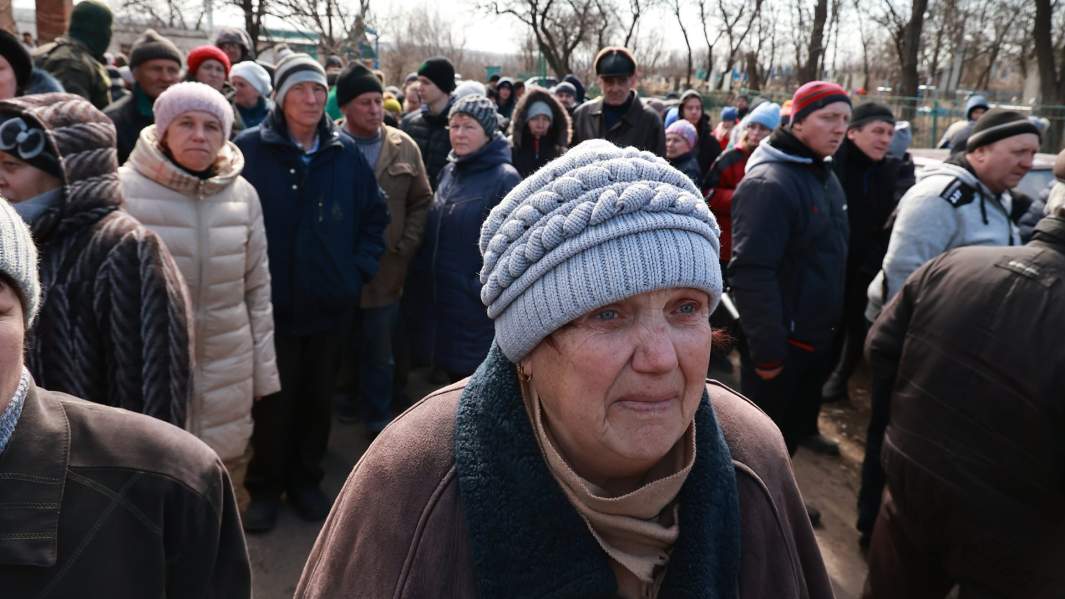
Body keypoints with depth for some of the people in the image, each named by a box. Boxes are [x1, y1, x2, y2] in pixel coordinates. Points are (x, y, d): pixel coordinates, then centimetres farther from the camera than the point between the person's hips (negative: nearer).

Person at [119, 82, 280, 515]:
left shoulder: (242, 194, 1)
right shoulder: (125, 188, -9)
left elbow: (258, 289, 6)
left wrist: (263, 368, 7)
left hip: (228, 371, 3)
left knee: (226, 477, 14)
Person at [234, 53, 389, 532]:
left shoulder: (345, 153, 4)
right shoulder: (250, 149, -7)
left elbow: (374, 215, 11)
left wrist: (360, 268, 3)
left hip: (332, 304, 3)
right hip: (272, 303, -3)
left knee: (318, 397, 14)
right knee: (273, 400, 7)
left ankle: (305, 480, 32)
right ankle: (265, 488, 25)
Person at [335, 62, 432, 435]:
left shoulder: (404, 147, 3)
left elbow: (422, 202, 8)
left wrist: (405, 247, -1)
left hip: (386, 271, 2)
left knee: (380, 354, 11)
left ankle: (379, 417, 26)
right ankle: (342, 406, 36)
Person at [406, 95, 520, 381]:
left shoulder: (504, 178, -11)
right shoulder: (449, 172, 11)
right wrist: (420, 278, 13)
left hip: (477, 306, -7)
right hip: (439, 299, 7)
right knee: (452, 376, 15)